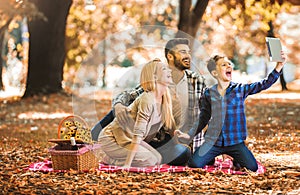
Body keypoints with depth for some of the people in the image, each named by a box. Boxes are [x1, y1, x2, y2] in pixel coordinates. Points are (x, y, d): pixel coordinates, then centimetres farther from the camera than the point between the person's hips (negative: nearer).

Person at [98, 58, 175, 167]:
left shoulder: (165, 100, 1)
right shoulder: (147, 99, -26)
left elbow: (170, 126, 16)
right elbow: (138, 133, -30)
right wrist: (127, 164, -30)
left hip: (128, 138, 9)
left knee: (158, 159, -1)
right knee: (150, 161, -17)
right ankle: (110, 160, -3)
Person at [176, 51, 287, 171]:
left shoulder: (241, 89, 1)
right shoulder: (208, 94, 4)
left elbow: (264, 85, -9)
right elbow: (203, 119, 12)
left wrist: (278, 68, -21)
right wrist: (190, 134, 3)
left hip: (235, 142, 0)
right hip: (213, 142, 1)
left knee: (252, 168, -15)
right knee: (194, 164, -15)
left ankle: (236, 160, 19)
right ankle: (211, 158, 19)